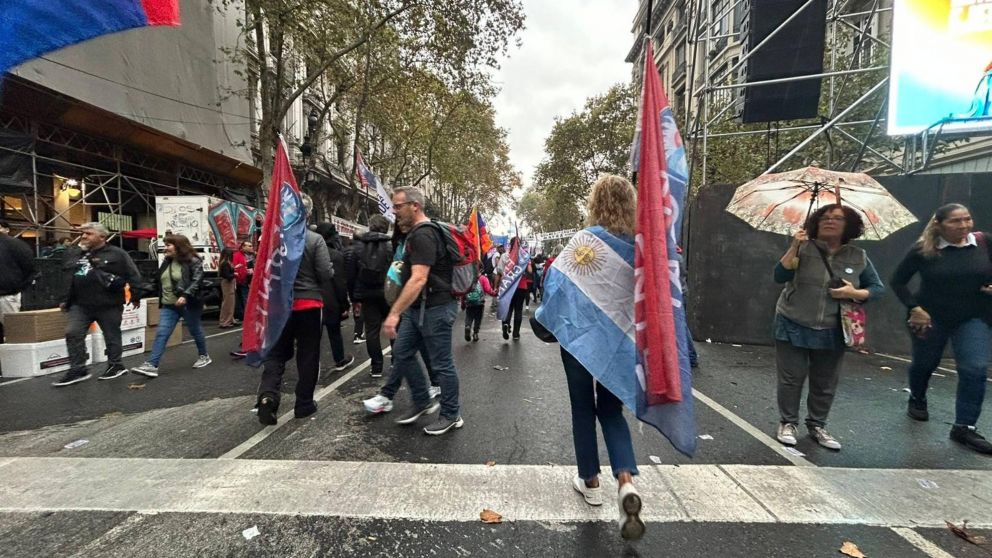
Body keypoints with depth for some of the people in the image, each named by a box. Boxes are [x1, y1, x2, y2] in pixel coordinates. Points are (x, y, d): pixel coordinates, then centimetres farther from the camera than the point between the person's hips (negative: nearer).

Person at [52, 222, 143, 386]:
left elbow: (133, 275, -8)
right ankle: (77, 370, 8)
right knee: (73, 334, -1)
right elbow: (63, 278, 22)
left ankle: (115, 366, 19)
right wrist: (64, 300, 20)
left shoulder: (117, 254, -7)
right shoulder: (72, 254, 13)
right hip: (80, 304, 6)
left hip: (108, 305, -6)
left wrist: (135, 296, -10)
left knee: (112, 336, 5)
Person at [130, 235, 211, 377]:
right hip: (169, 306, 7)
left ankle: (204, 356, 27)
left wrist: (185, 295, -29)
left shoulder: (193, 261, -10)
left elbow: (197, 280, -20)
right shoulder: (166, 262, 13)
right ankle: (151, 365, -6)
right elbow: (158, 281, 24)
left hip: (188, 304, -6)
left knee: (196, 331, 9)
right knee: (161, 333, -3)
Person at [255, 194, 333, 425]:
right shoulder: (315, 239, -12)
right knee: (308, 355, 8)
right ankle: (304, 404, 17)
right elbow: (326, 273, -13)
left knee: (275, 352, 15)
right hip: (309, 303, -3)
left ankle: (267, 394, -4)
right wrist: (325, 293, 6)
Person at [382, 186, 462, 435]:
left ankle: (451, 416, 20)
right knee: (402, 353, 14)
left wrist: (394, 313, -31)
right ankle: (423, 402, 30)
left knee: (442, 363, 3)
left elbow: (419, 279, -29)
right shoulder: (416, 233, 14)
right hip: (418, 307, 10)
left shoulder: (423, 235, -18)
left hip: (435, 308, -10)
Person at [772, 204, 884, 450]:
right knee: (791, 379, 3)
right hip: (793, 327, -3)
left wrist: (855, 293, -12)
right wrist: (794, 247, -24)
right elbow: (779, 277, -15)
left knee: (825, 384, 11)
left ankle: (817, 426, 30)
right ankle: (788, 423, 19)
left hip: (831, 332, 3)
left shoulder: (858, 257, 3)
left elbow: (878, 288, 9)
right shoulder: (804, 248, -5)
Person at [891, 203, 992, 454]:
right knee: (924, 364, 15)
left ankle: (964, 427, 3)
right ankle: (917, 401, 42)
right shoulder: (924, 249, -11)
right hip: (931, 317, -2)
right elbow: (898, 280, -5)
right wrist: (914, 307, -13)